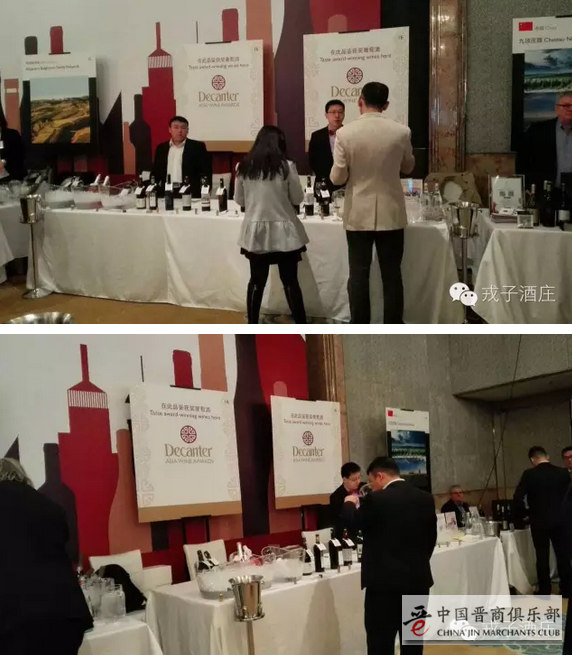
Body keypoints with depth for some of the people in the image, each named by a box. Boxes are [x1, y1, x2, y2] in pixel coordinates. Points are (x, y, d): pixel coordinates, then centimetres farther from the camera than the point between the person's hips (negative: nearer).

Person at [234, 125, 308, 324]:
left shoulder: (244, 166, -1)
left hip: (255, 231, 2)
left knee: (256, 281, 9)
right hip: (283, 231, -2)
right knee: (290, 282, 3)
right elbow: (297, 199, 0)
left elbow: (239, 199, 9)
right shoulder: (286, 166, -8)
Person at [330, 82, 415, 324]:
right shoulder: (402, 132, -6)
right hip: (391, 213, 1)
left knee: (359, 274, 6)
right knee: (392, 274, 7)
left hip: (358, 214, -1)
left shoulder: (345, 133, -10)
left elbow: (337, 178, -6)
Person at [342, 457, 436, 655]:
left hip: (385, 581, -6)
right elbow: (431, 537, 12)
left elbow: (354, 523, 2)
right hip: (418, 579, 6)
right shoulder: (425, 498, 4)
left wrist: (349, 503, 21)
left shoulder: (376, 500, -13)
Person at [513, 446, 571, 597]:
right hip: (559, 520, 2)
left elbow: (518, 497, -13)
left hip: (539, 521, -2)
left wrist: (523, 514, 3)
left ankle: (545, 591, 10)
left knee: (542, 556, 6)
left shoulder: (529, 474, -9)